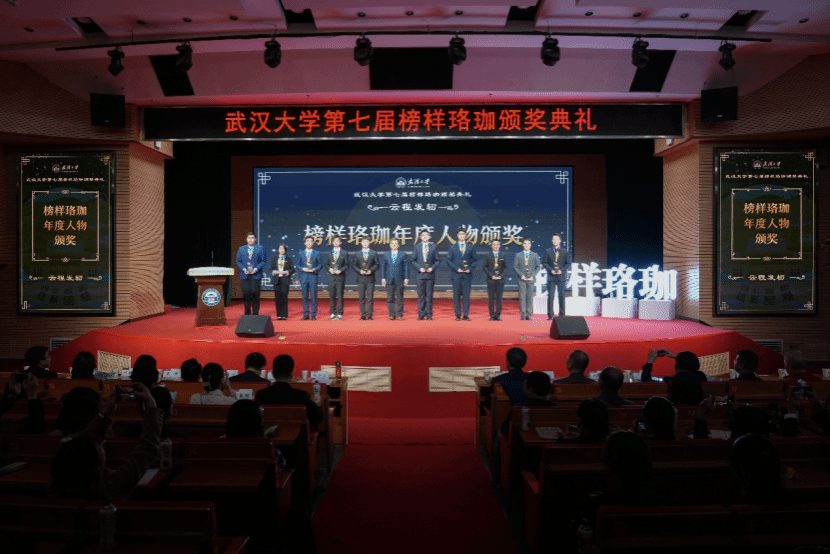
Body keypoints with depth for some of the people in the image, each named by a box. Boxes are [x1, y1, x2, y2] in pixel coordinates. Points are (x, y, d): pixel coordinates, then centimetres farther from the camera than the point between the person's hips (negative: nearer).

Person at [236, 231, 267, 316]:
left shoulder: (260, 248, 7)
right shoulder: (241, 249, 14)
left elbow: (263, 261, 3)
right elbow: (238, 261, 11)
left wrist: (256, 269, -11)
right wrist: (243, 269, -6)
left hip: (256, 275, -2)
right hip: (245, 275, 2)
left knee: (255, 294, -6)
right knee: (246, 294, 0)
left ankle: (256, 313, 4)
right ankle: (247, 313, 9)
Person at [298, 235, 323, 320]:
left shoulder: (317, 253, 8)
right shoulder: (300, 253, 13)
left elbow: (320, 265, 6)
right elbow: (298, 265, 12)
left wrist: (315, 269, -12)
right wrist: (303, 269, -7)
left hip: (313, 276, -2)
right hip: (303, 276, 2)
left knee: (313, 296, -3)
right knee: (305, 296, 3)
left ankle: (313, 315, 2)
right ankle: (306, 315, 10)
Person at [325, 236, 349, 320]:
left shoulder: (344, 254, 5)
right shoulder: (329, 254, 13)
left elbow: (346, 265, 3)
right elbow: (326, 264, 14)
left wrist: (340, 270, -12)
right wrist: (329, 269, -5)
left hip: (340, 277, -2)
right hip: (331, 277, 2)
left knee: (340, 296, -2)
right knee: (332, 296, 3)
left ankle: (339, 314, 3)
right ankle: (333, 313, 10)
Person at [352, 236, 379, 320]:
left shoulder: (374, 253, 7)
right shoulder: (357, 254, 10)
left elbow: (377, 264, 5)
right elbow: (353, 265, 8)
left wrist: (371, 270, -10)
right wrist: (359, 271, -9)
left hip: (370, 278, -1)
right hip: (361, 278, 1)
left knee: (370, 297, -3)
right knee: (361, 298, 2)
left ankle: (369, 315, 2)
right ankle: (363, 315, 7)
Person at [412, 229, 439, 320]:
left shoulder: (433, 247, 7)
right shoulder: (417, 247, 9)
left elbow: (437, 260, 7)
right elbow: (413, 260, 8)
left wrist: (432, 267, -10)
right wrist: (419, 268, -7)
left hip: (430, 274, 0)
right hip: (420, 274, 0)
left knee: (429, 295, 1)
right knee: (421, 295, 2)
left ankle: (429, 314, 6)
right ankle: (421, 314, 6)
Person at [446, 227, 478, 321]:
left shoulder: (471, 247, 11)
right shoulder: (452, 247, 8)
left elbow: (475, 260, 10)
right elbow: (448, 260, 3)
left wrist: (470, 269, -6)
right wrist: (457, 269, -9)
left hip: (467, 274, 0)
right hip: (456, 274, 0)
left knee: (466, 295, -1)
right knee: (456, 295, 0)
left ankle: (466, 315, 4)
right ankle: (458, 315, 6)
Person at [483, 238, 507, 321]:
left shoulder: (503, 256, 9)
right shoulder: (487, 255, 6)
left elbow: (505, 267, 8)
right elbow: (485, 267, 3)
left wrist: (501, 276, -6)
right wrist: (491, 275, -9)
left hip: (500, 280, 1)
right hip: (490, 280, -1)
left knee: (499, 298, 2)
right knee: (491, 298, -1)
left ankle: (498, 315, 8)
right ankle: (492, 315, 4)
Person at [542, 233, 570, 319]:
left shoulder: (565, 252, 8)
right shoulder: (548, 251, 7)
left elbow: (568, 263, 6)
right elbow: (544, 263, 4)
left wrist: (562, 270, -10)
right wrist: (551, 270, -11)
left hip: (561, 276, 1)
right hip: (551, 276, 0)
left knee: (561, 296, 4)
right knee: (550, 296, -3)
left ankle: (562, 315, 11)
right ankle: (550, 315, 1)